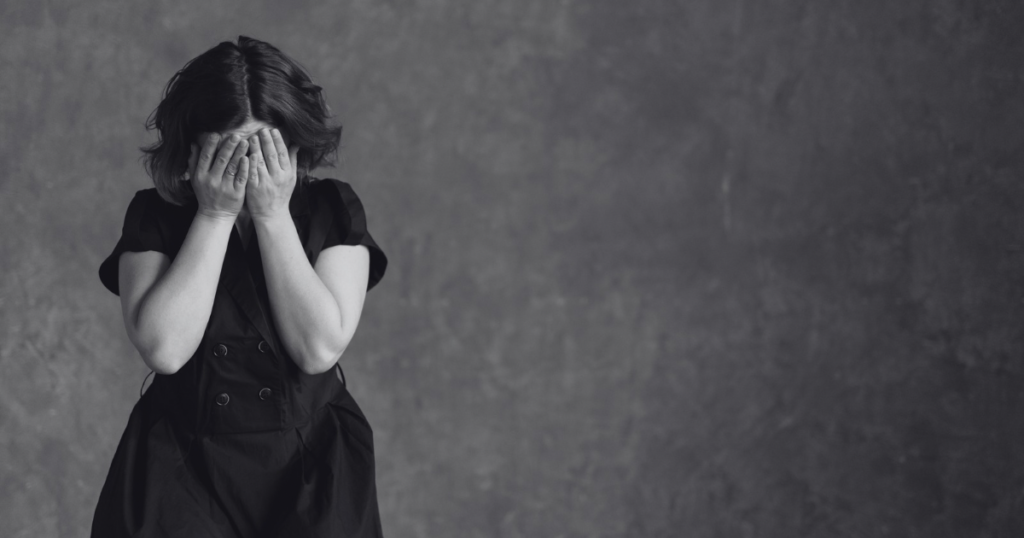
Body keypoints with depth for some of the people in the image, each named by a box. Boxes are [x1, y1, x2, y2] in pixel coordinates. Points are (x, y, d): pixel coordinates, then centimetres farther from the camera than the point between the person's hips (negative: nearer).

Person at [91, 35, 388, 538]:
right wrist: (215, 214, -13)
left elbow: (319, 348, -12)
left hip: (309, 464, 0)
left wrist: (272, 213, -13)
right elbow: (164, 349, -14)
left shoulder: (332, 210, 1)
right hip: (184, 471, 0)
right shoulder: (155, 215, 0)